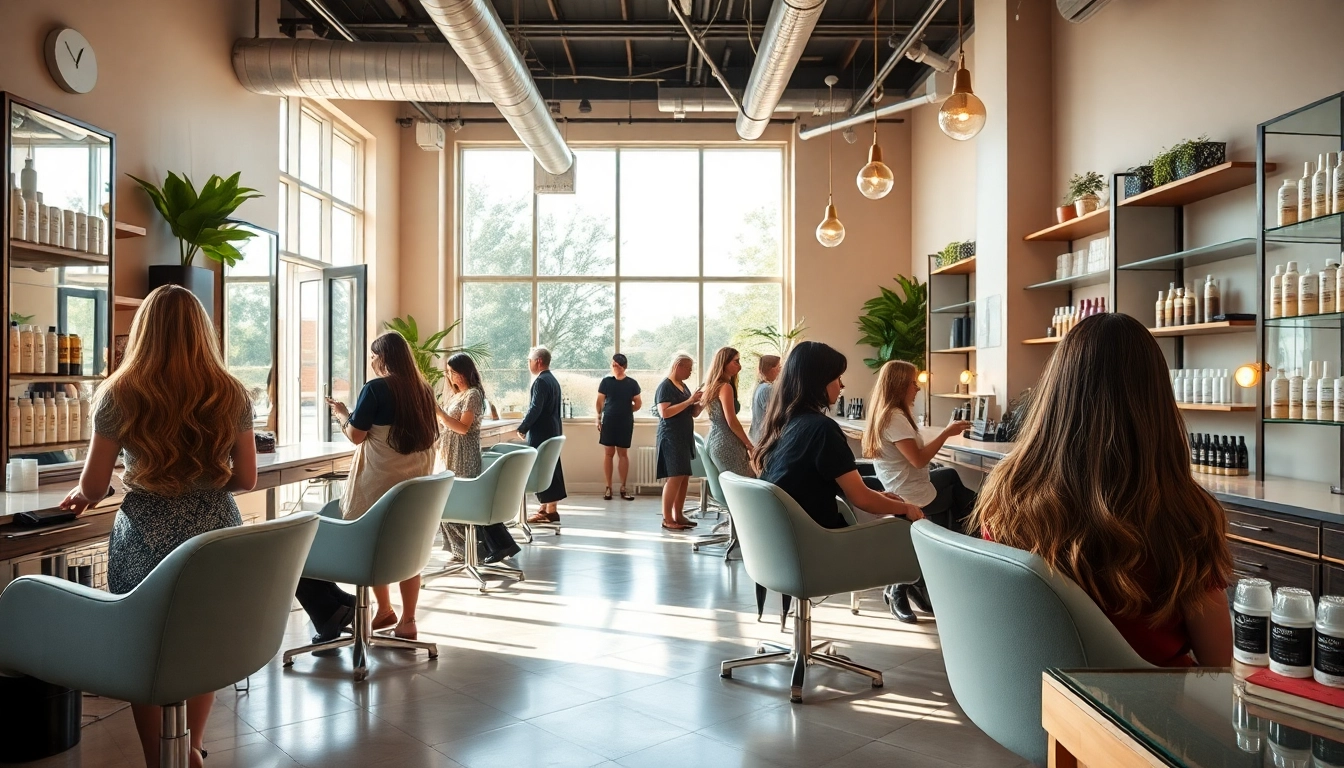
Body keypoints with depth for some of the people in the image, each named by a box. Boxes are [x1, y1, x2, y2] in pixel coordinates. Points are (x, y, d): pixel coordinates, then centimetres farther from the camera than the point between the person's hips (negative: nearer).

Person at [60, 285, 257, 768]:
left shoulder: (121, 395, -7)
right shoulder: (231, 395, -2)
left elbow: (93, 486, -3)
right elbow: (246, 478, 2)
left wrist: (81, 497, 20)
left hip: (146, 537, -2)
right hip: (216, 531, 2)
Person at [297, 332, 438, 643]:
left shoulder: (376, 388, -10)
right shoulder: (424, 390, 6)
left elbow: (356, 435, -6)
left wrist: (342, 414, 12)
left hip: (379, 482, -5)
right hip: (416, 482, 5)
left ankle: (384, 610, 20)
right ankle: (407, 621, 10)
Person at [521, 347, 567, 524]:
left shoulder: (541, 381, -15)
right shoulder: (552, 380, 15)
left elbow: (535, 409, -21)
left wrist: (522, 428, -10)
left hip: (541, 433, -10)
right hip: (552, 432, 10)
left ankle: (550, 511, -4)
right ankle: (548, 507, 19)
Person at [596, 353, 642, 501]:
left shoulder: (632, 383, 1)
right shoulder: (606, 381, 0)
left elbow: (638, 403, 7)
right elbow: (600, 402, 4)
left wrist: (626, 411, 6)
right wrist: (598, 418, 0)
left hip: (625, 423, 0)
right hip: (608, 422, 0)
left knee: (623, 454, 5)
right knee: (608, 454, 2)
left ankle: (623, 488, 10)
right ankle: (608, 488, 7)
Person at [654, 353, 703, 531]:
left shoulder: (684, 386, 17)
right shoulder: (665, 386, -9)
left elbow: (693, 413, 19)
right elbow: (665, 413, -20)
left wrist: (701, 401, 0)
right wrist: (689, 401, -21)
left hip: (685, 438, 8)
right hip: (671, 438, -8)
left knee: (684, 478, 6)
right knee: (675, 477, -13)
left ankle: (678, 515, 12)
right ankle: (667, 519, -10)